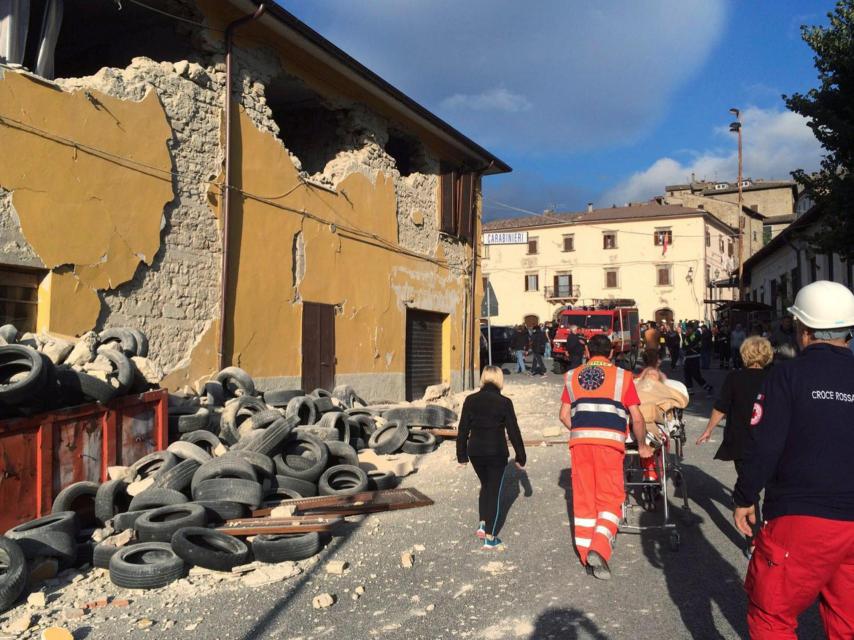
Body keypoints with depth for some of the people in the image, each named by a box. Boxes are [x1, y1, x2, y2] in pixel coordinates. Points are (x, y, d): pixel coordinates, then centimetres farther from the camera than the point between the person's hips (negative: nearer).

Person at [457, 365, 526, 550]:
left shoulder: (471, 400, -1)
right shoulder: (504, 403, -9)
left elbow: (463, 429, 2)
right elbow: (513, 431, -6)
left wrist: (462, 455, 11)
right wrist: (520, 457, 4)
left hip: (475, 452, 3)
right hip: (496, 453, -3)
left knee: (485, 486, 24)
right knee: (494, 491, 7)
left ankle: (482, 524, 15)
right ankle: (489, 537, 9)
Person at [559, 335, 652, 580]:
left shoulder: (572, 376, 14)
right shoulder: (622, 376, 6)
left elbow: (564, 415, 12)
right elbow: (636, 418, 4)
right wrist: (642, 446, 18)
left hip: (579, 440, 3)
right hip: (610, 441, -3)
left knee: (583, 498, 10)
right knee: (610, 498, 4)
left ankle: (586, 554, 18)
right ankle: (599, 549, -14)